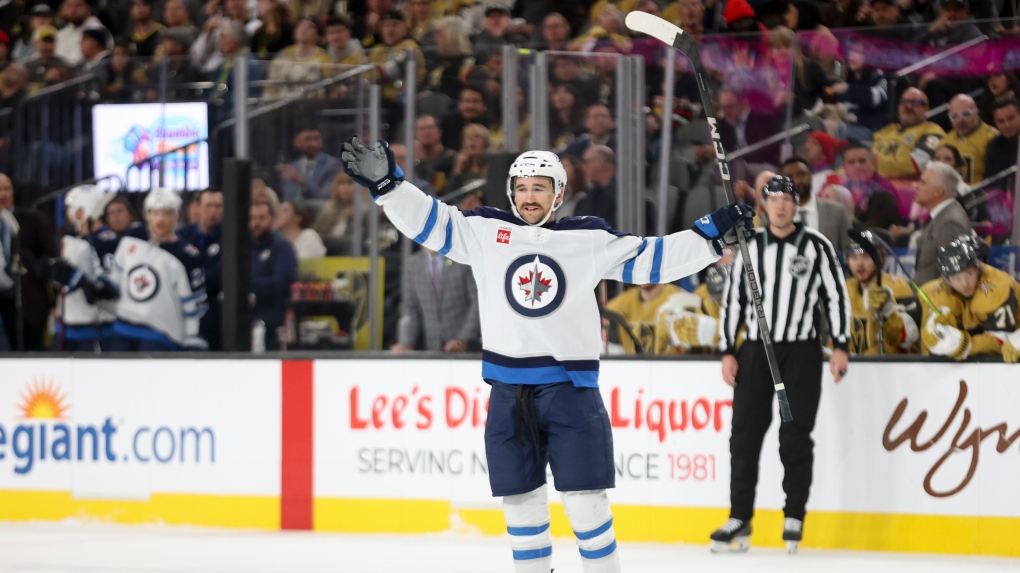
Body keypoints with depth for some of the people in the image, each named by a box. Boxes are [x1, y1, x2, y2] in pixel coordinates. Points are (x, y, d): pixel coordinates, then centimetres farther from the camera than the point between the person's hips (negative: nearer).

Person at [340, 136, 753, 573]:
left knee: (585, 500, -4)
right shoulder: (485, 232, 6)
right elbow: (427, 221, 5)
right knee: (520, 501, 6)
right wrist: (385, 182, -6)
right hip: (509, 391, 2)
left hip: (571, 387, -2)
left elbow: (651, 259, 7)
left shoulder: (590, 239, 4)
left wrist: (713, 234, 1)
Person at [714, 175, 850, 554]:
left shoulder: (816, 246, 1)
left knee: (795, 435, -3)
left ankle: (794, 516, 7)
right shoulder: (750, 248, 8)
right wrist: (728, 352, 4)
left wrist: (840, 346, -5)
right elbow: (733, 300, 10)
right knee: (745, 434, -1)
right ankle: (740, 519, 3)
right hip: (755, 350, 2)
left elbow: (836, 295, 1)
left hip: (801, 352, -2)